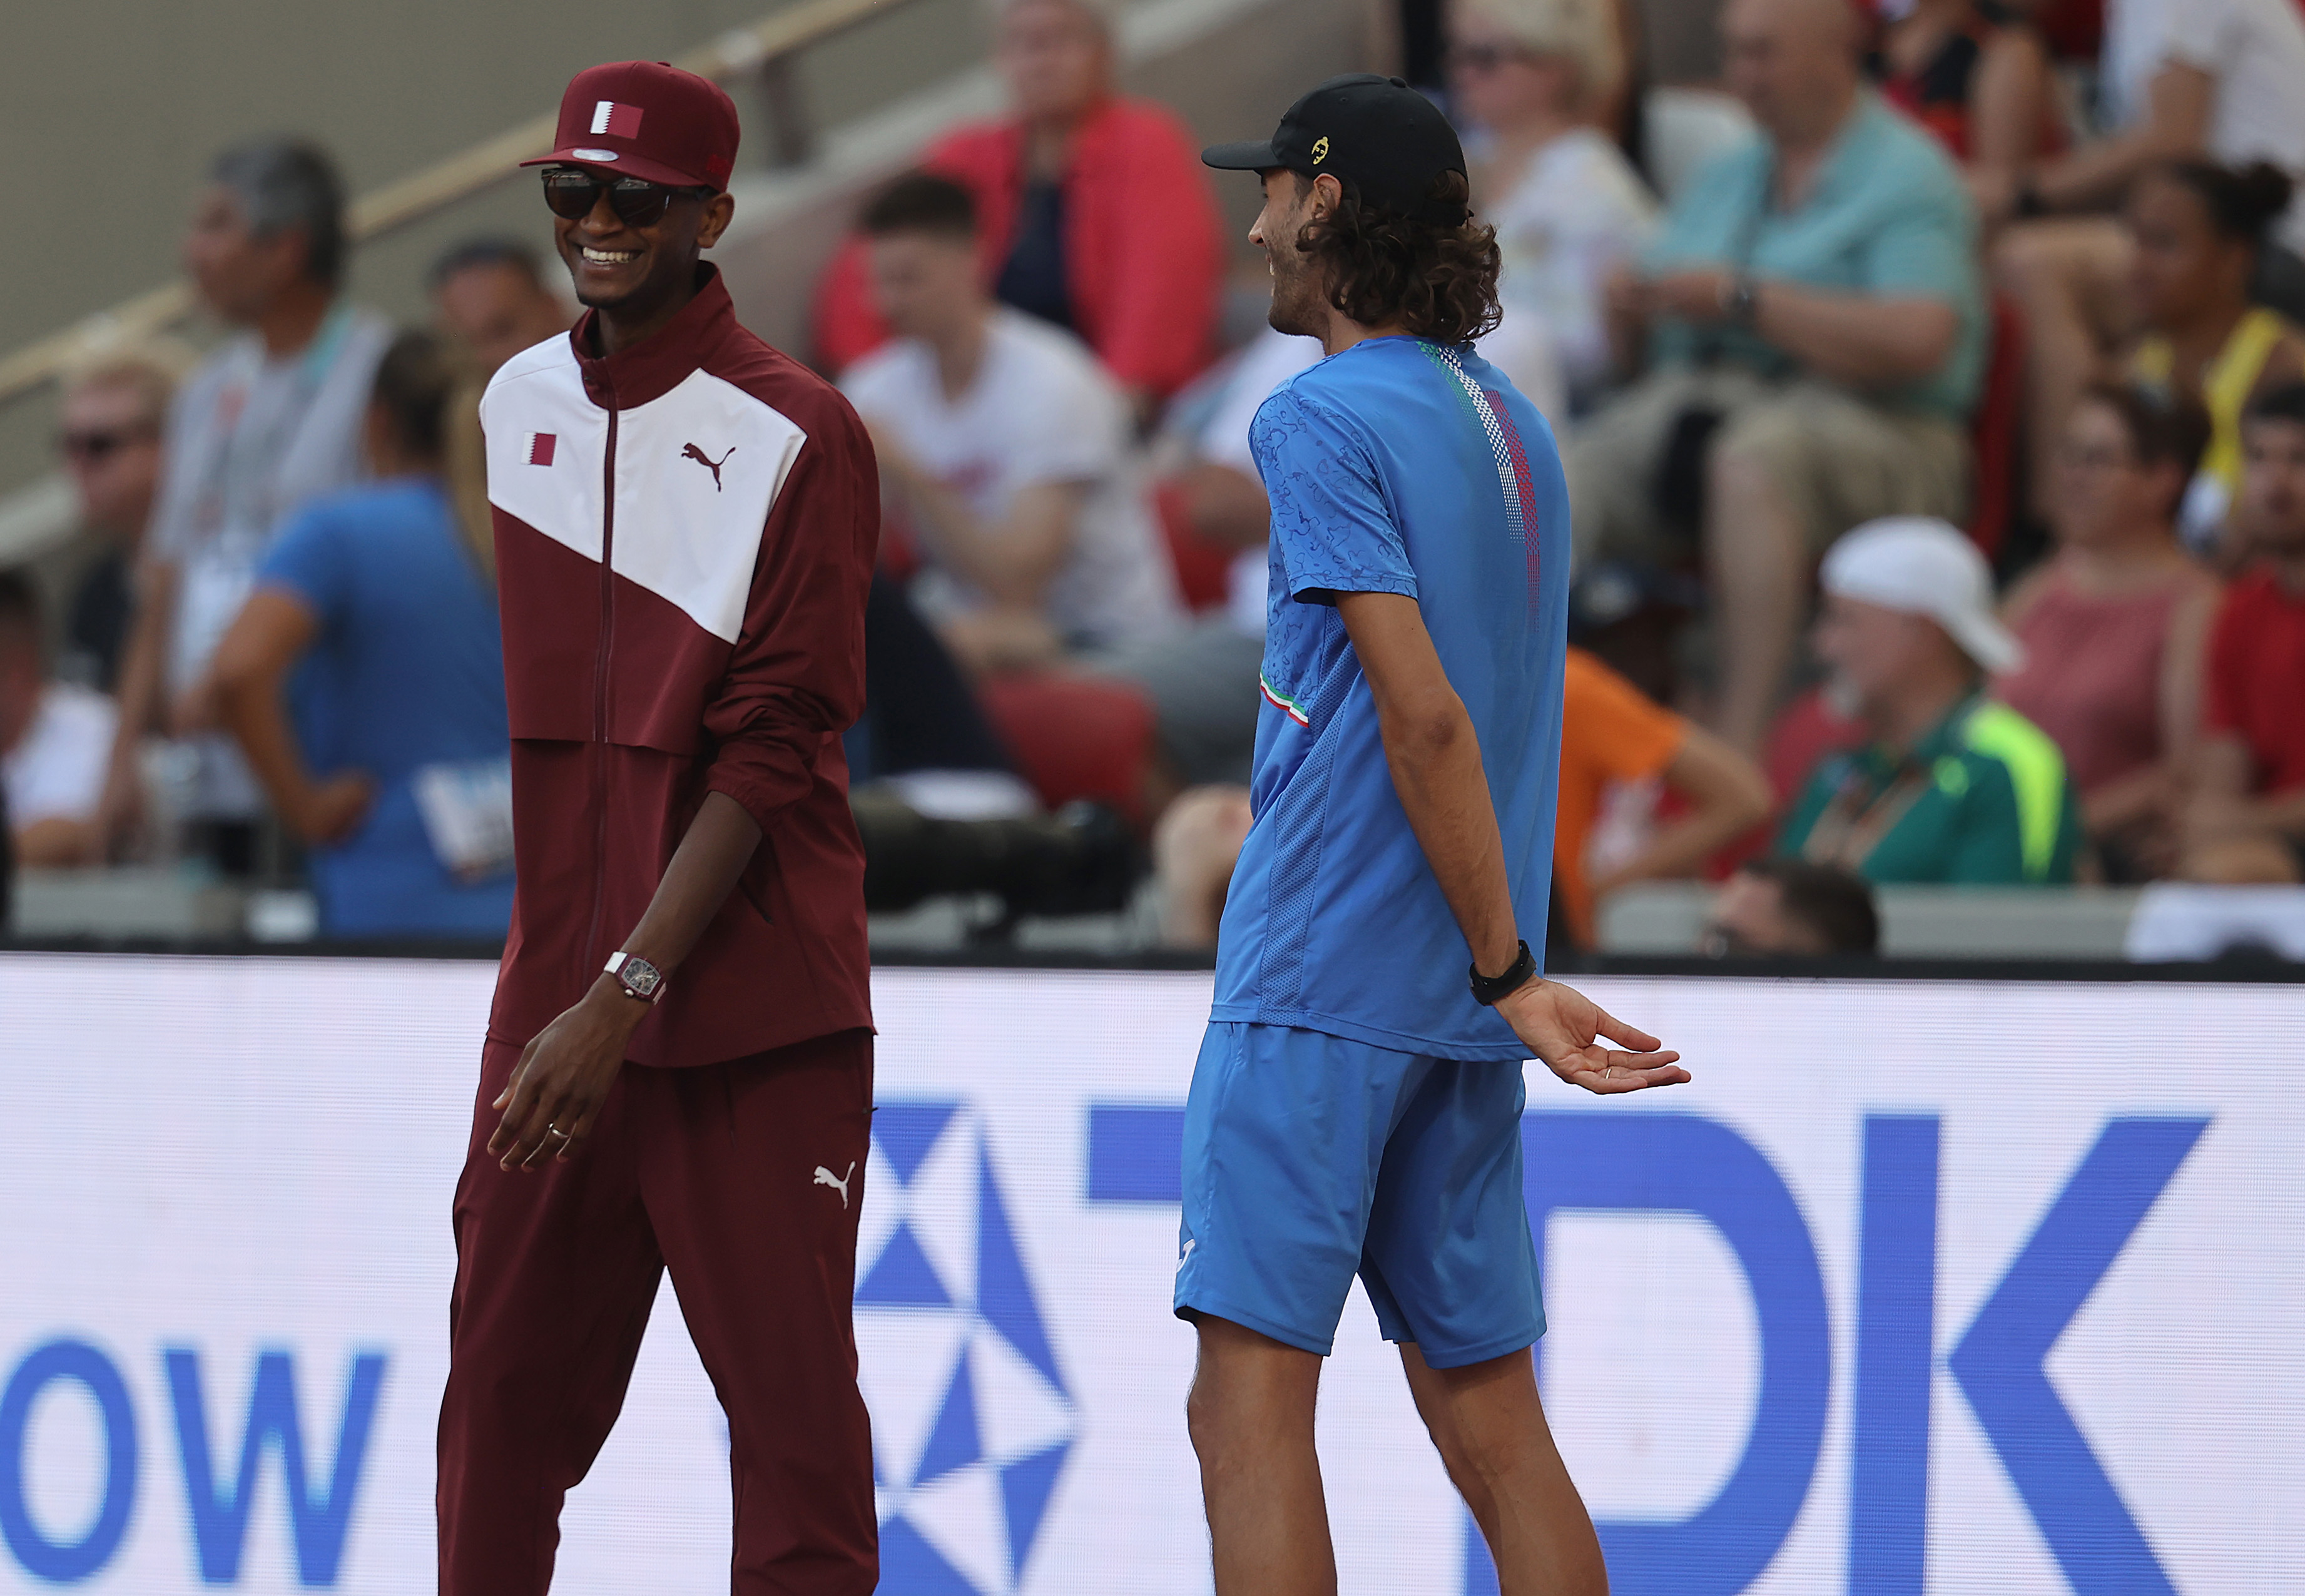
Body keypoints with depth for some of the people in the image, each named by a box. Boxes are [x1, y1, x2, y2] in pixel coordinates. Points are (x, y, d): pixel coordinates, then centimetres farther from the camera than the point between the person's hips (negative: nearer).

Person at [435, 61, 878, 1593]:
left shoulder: (796, 433, -6)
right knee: (502, 1393, 4)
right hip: (550, 994, 5)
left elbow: (771, 756, -11)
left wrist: (625, 995, -17)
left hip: (750, 1005, -5)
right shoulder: (512, 406, 12)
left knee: (791, 1405, -4)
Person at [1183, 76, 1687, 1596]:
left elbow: (1426, 716, -16)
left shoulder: (1325, 418, -9)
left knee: (1251, 1401, -10)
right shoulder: (1512, 421, 16)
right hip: (1458, 1004, 8)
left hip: (1319, 978, -8)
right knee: (1493, 1423, 9)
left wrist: (1509, 973, -14)